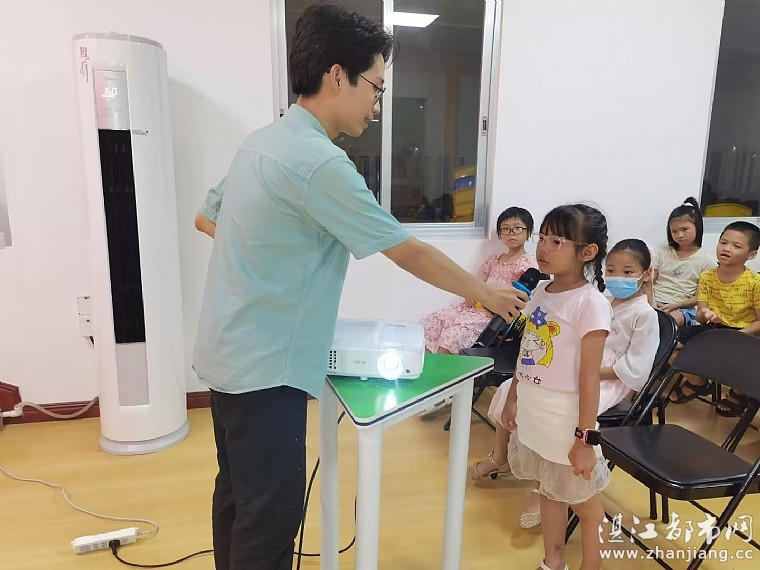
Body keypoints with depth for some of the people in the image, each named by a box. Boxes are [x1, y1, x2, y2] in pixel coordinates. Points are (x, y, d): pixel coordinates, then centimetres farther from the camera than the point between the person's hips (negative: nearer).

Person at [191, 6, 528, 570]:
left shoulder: (263, 140, 7)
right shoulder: (318, 160, -21)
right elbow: (408, 252, -16)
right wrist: (486, 292, -2)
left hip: (231, 353, 9)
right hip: (265, 368, -9)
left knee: (237, 493, 23)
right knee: (271, 515, 5)